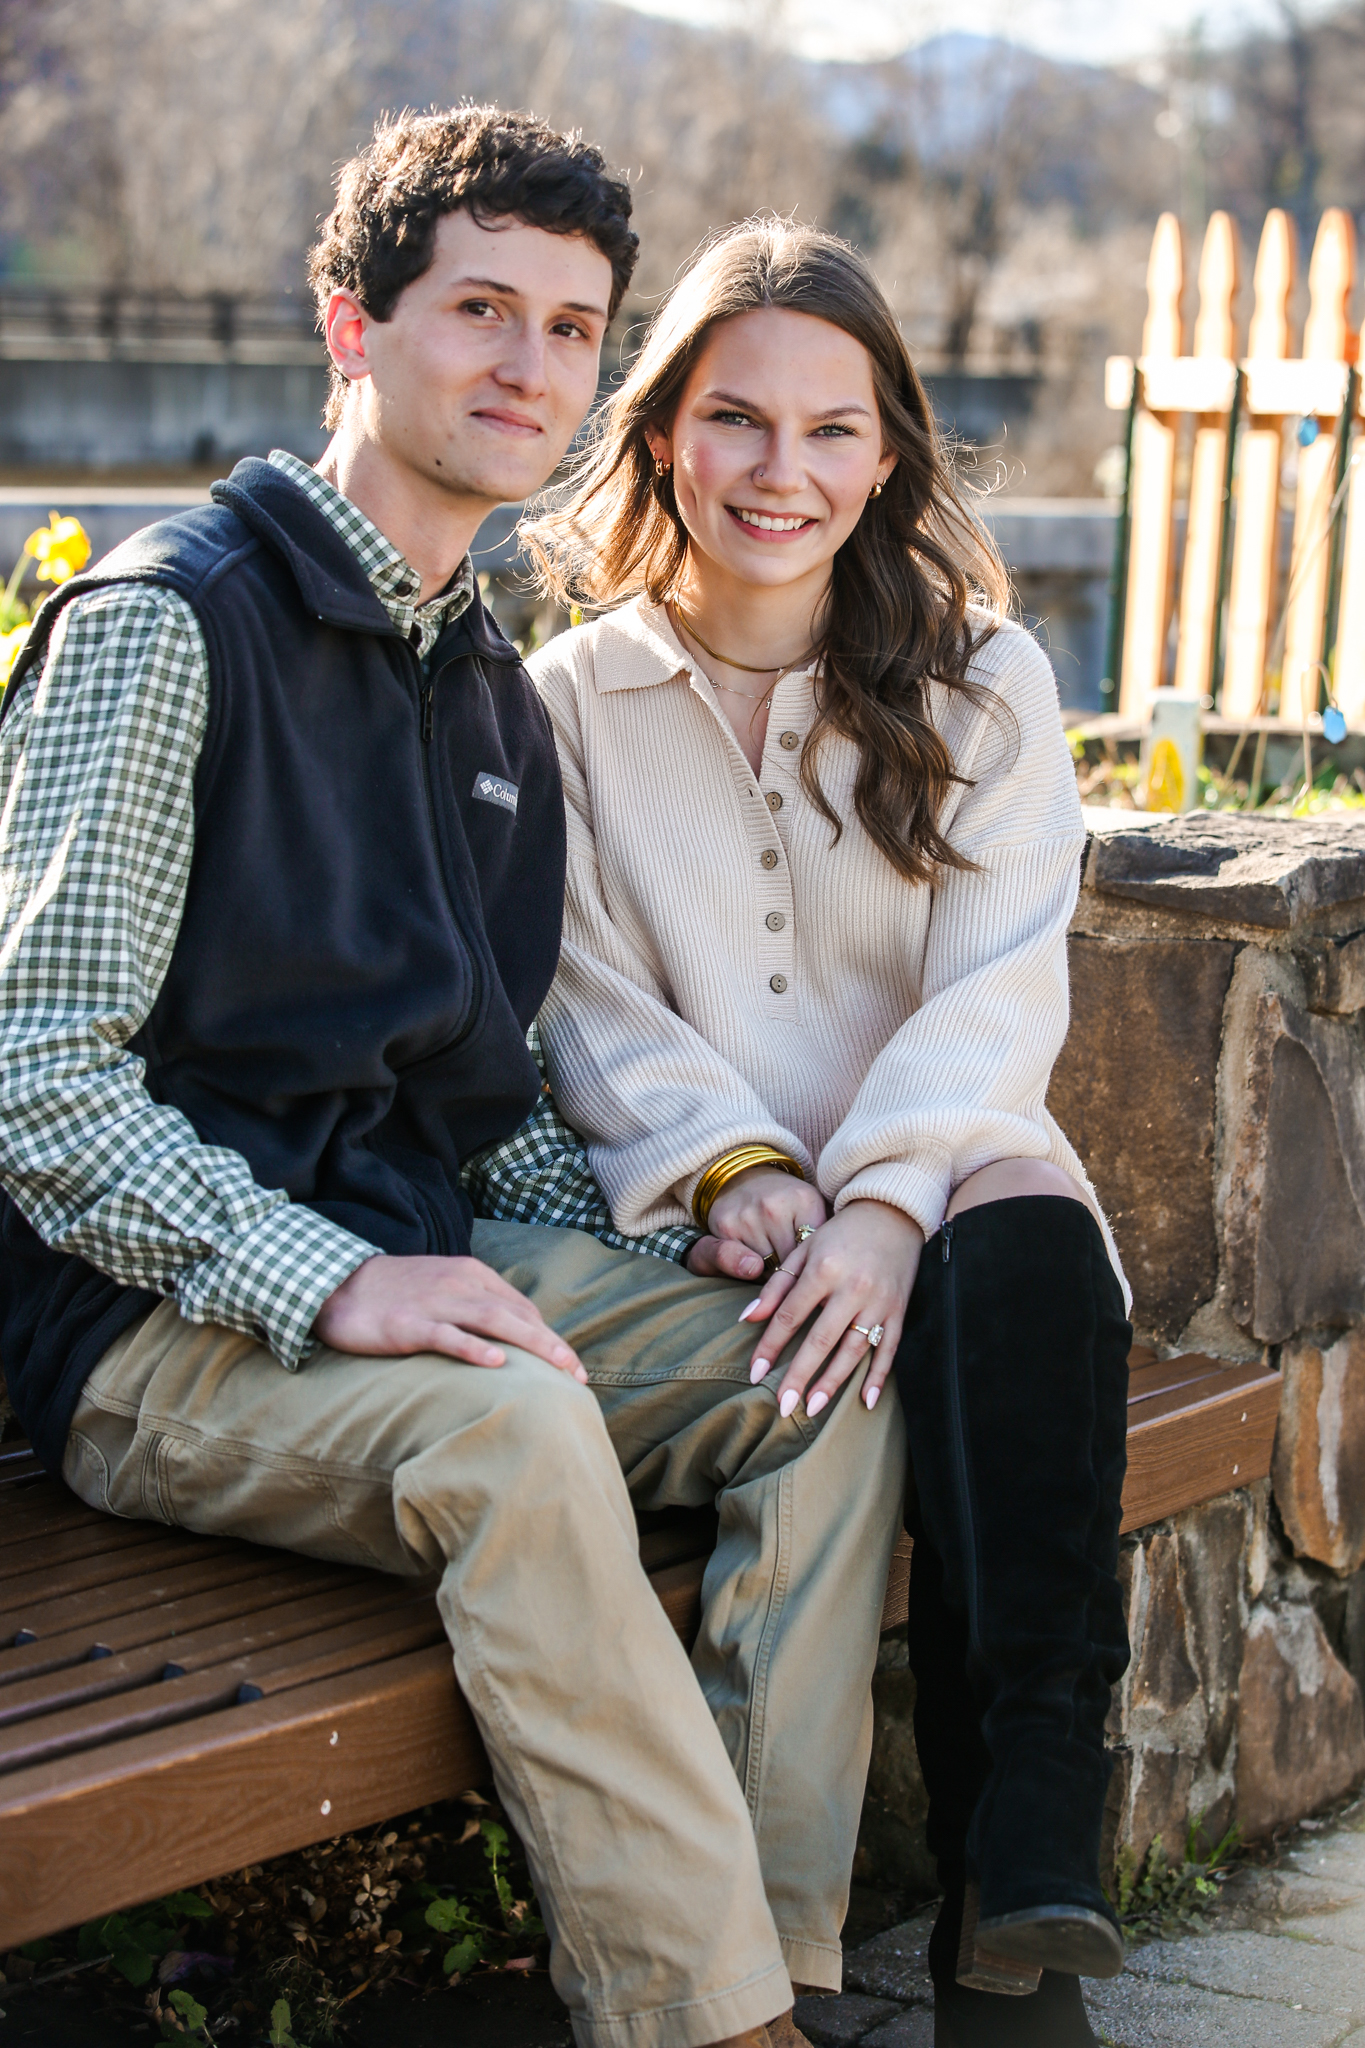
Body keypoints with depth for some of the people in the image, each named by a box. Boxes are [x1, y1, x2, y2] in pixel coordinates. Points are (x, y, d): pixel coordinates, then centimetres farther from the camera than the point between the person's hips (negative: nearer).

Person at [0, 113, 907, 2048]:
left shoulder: (494, 687, 17)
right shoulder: (166, 624, -9)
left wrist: (529, 1244, 2)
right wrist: (322, 1285, -24)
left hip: (402, 1263, 8)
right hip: (159, 1326, -7)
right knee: (511, 1423, -34)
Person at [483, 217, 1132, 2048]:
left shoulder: (983, 683, 9)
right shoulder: (571, 700, 9)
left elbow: (1001, 990, -3)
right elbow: (596, 1010, 4)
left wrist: (881, 1208, -21)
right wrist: (735, 1169, -16)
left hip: (947, 1173, 1)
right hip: (703, 1208, -1)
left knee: (1028, 1252, -35)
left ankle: (1023, 1898, -39)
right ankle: (1016, 1883, -32)